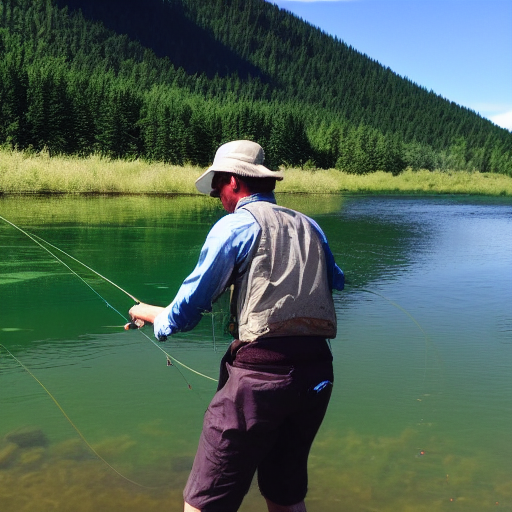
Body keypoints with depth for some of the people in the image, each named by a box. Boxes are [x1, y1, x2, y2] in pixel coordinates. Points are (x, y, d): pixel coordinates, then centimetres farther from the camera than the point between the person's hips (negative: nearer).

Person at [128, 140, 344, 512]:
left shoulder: (237, 224, -1)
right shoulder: (309, 227, 15)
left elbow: (189, 308, -2)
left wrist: (148, 313, 18)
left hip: (260, 371, -7)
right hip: (317, 371, 7)